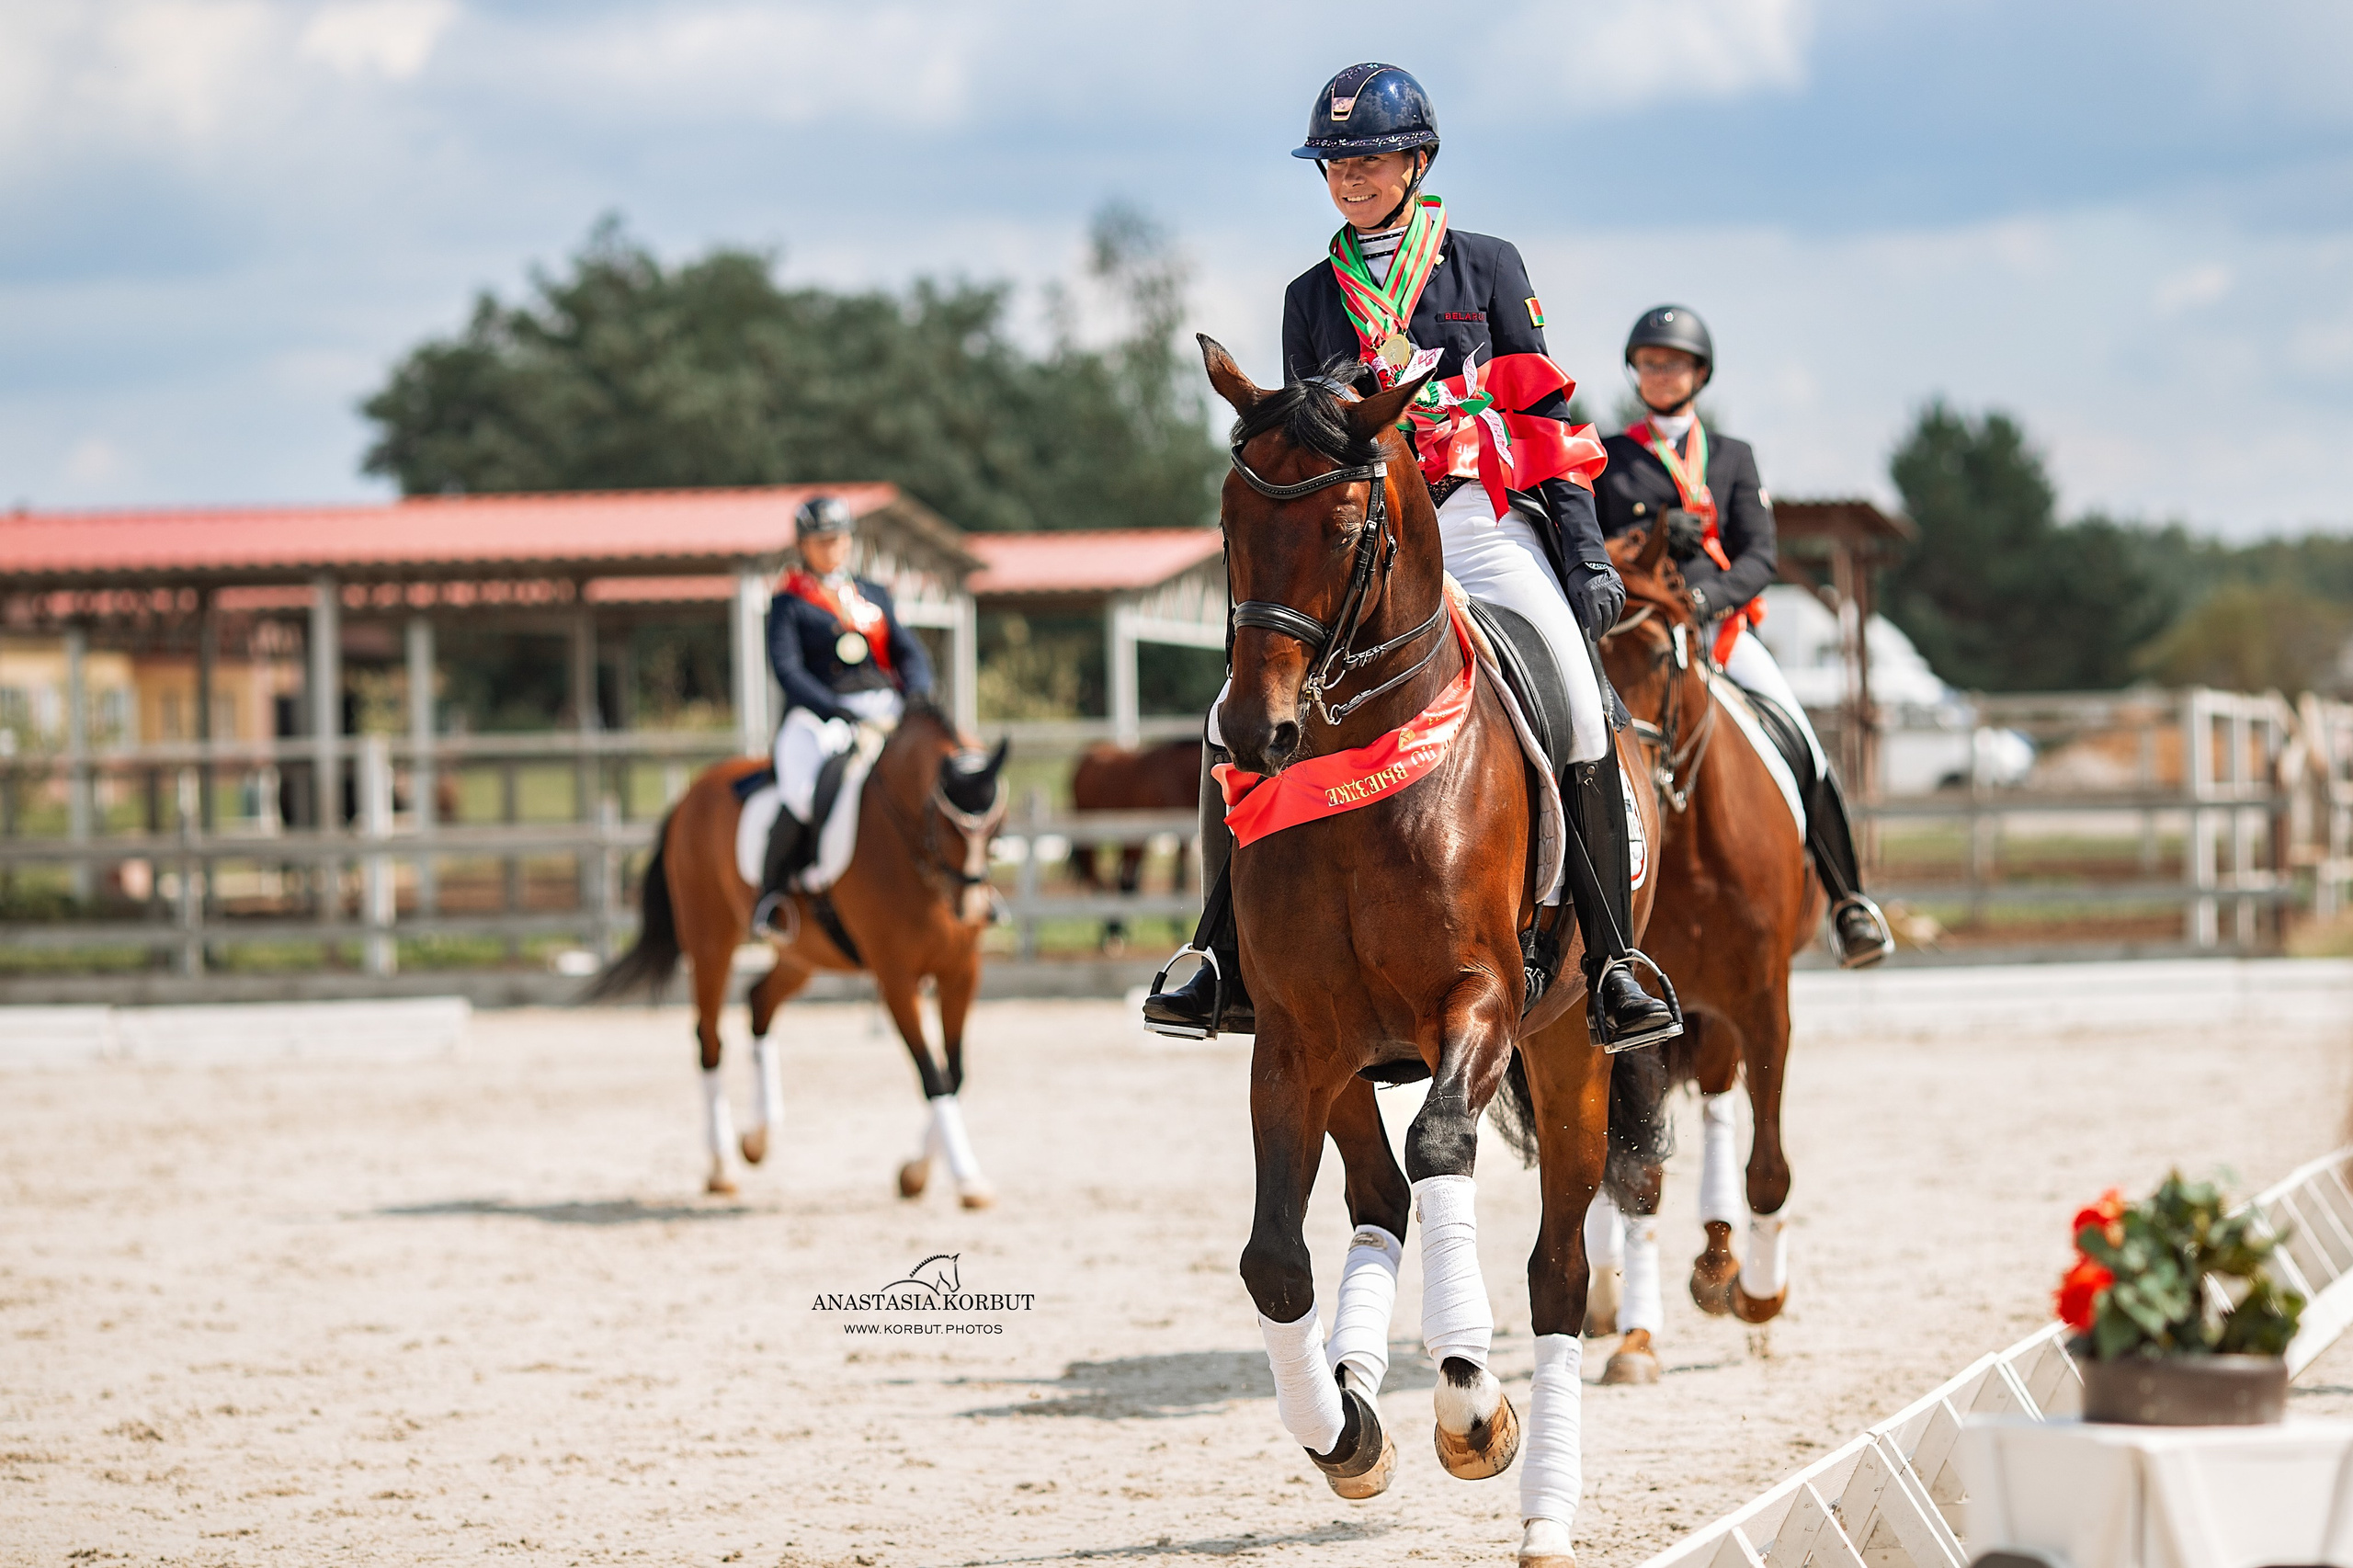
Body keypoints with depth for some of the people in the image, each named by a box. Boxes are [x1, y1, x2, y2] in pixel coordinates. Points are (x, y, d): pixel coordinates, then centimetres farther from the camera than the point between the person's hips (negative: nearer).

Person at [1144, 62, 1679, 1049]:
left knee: (1580, 717, -22)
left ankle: (1612, 964, -13)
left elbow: (1546, 419, 8)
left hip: (1482, 523, -2)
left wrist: (1585, 551, 0)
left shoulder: (1487, 267, 9)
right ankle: (1225, 958, -9)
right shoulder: (1313, 297, 16)